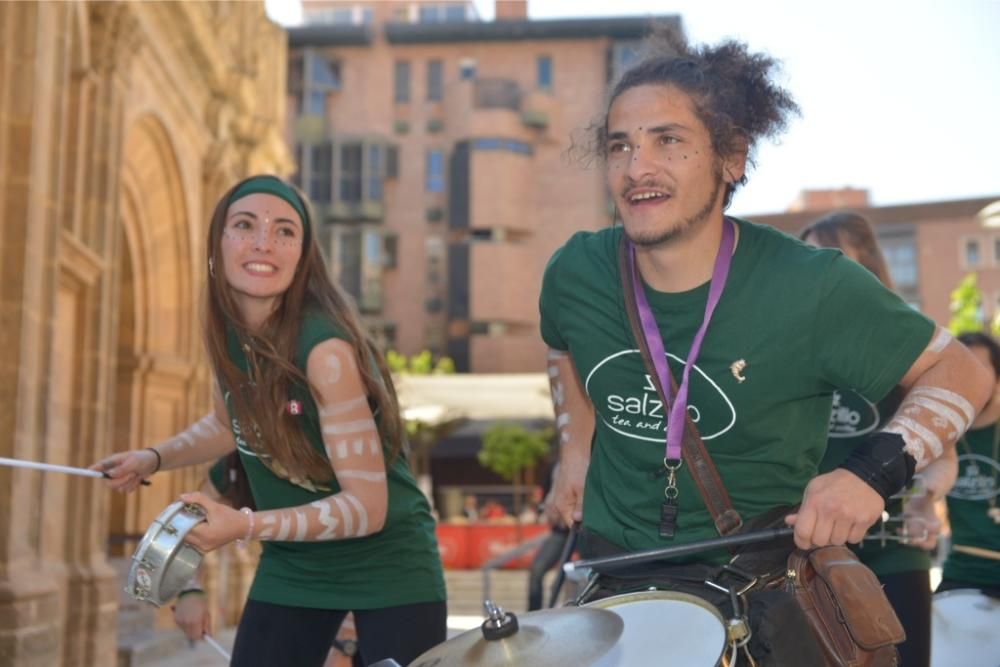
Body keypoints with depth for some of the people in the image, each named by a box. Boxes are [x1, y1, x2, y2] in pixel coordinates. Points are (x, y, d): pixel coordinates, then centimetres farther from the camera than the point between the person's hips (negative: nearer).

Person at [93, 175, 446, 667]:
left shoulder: (326, 348, -28)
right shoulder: (225, 329, -6)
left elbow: (367, 506, -26)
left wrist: (244, 526, -34)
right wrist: (152, 458, 0)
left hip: (386, 565, -6)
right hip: (291, 565, 6)